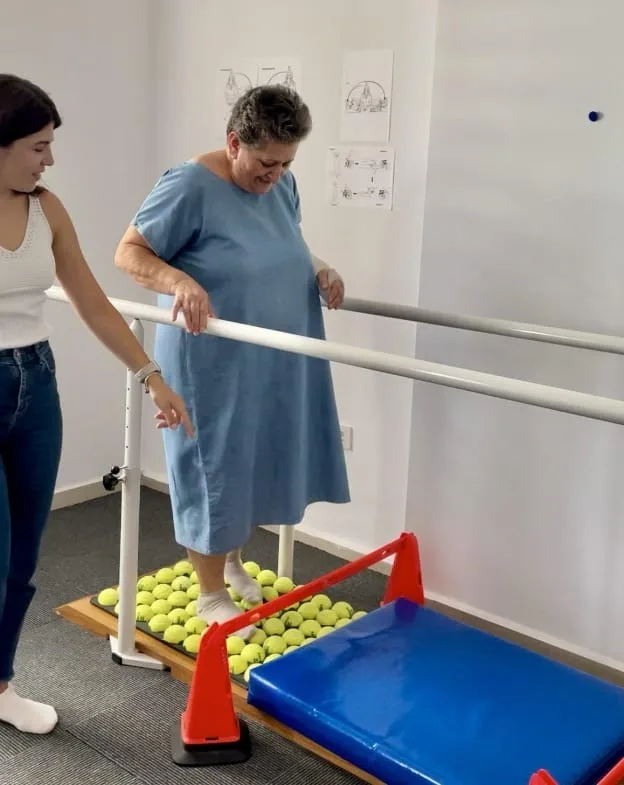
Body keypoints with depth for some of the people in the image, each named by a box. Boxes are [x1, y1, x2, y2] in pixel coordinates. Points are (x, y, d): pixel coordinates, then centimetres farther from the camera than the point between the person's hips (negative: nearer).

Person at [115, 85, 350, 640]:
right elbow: (129, 251, -15)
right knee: (215, 472, 4)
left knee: (256, 464, 19)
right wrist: (179, 281, -33)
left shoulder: (282, 184, 5)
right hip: (212, 365, -7)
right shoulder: (189, 186, -17)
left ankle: (233, 564, 42)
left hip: (274, 365, 7)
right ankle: (211, 596, 22)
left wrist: (318, 271, -1)